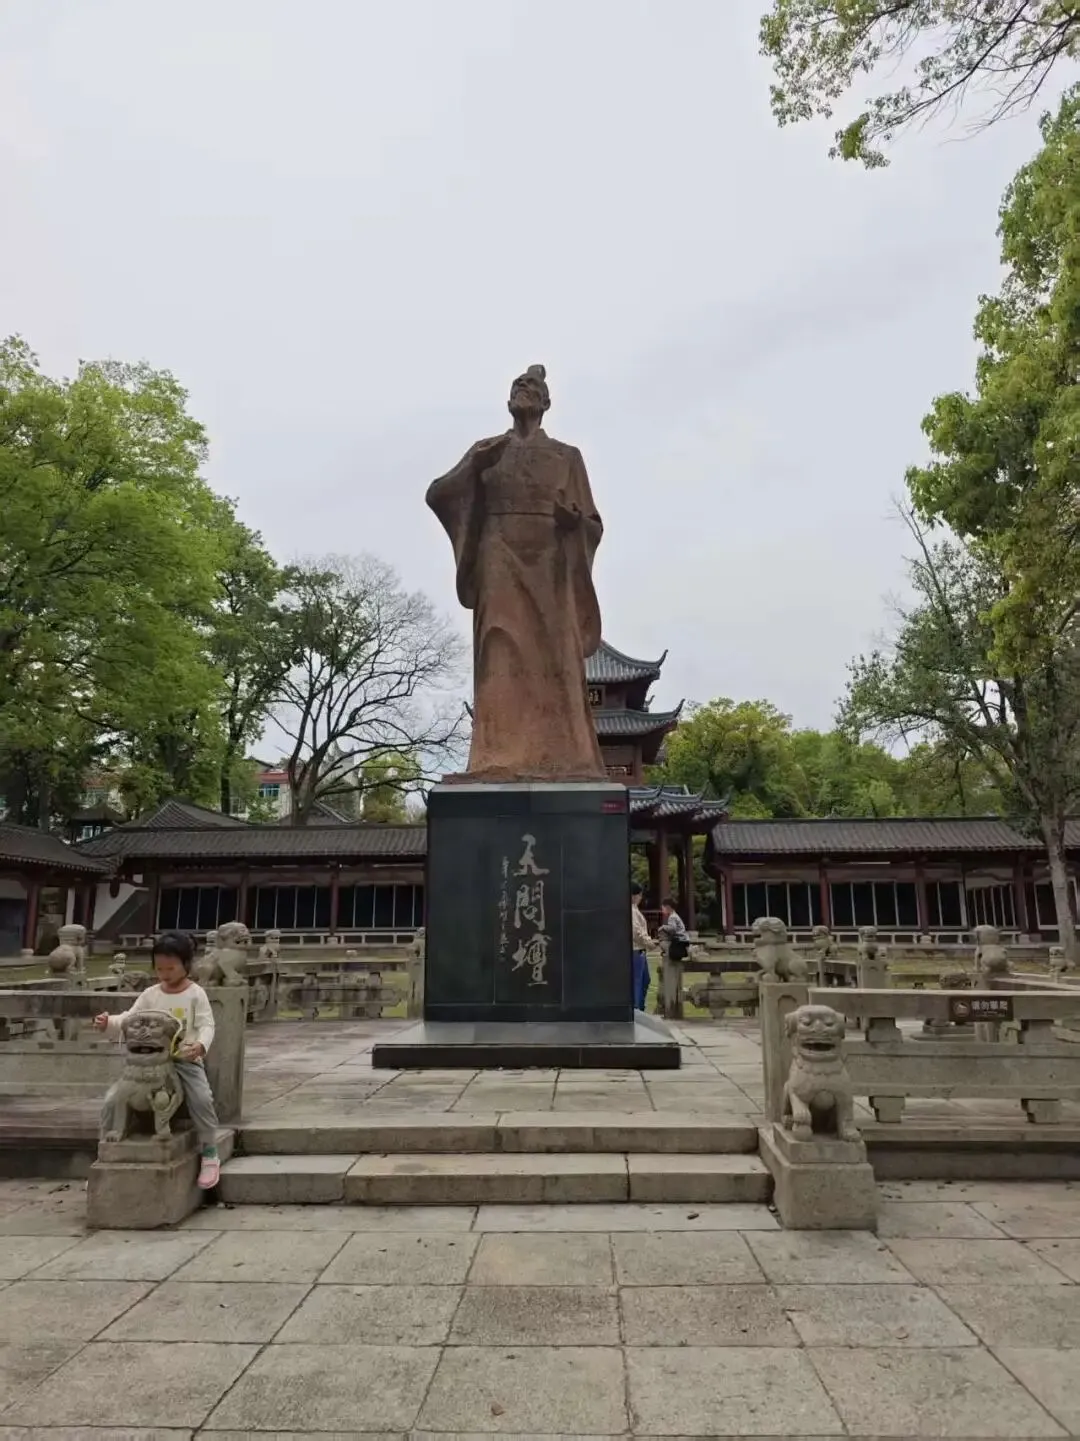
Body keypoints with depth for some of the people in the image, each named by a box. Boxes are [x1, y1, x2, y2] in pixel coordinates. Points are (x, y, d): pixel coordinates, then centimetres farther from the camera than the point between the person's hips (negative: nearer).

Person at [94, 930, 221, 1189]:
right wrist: (109, 1023, -18)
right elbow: (129, 1020, 4)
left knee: (201, 1098, -26)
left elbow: (206, 1025, -10)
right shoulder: (149, 995, 8)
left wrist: (201, 1044, -32)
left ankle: (210, 1154, -5)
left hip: (186, 1060, -4)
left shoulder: (195, 994, -2)